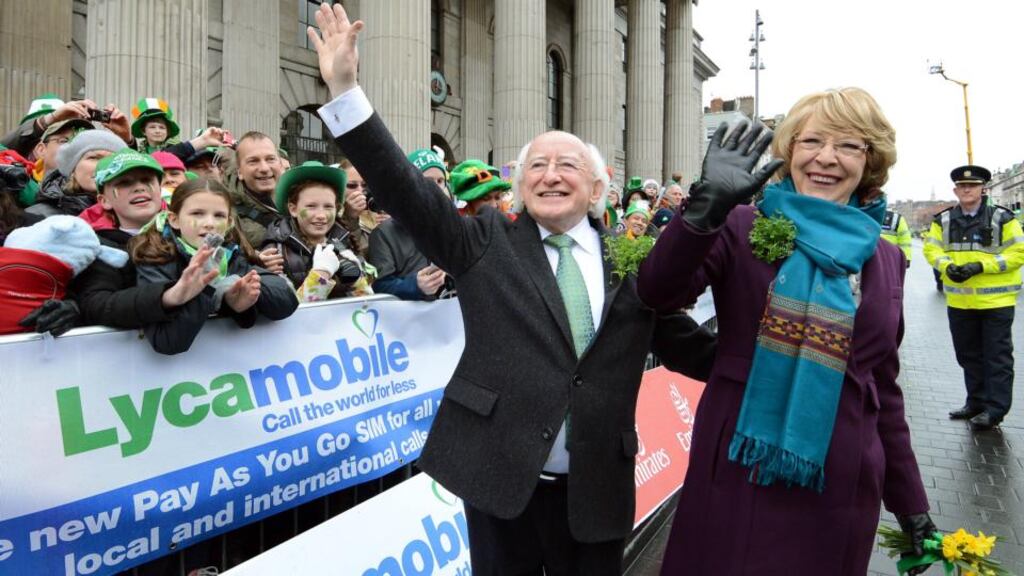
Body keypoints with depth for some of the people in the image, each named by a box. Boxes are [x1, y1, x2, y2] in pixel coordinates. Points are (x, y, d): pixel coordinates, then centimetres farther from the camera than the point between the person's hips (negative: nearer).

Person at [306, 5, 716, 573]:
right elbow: (406, 192, -9)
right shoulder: (488, 242, 0)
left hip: (597, 489, 1)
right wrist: (344, 90, -17)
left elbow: (689, 348, 9)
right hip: (499, 476, -1)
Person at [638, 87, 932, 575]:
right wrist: (708, 206, -30)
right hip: (737, 473, -3)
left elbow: (883, 388, 11)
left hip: (838, 487, 3)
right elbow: (658, 293, -18)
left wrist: (910, 501, 13)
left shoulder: (885, 261, 7)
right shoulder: (742, 227, -4)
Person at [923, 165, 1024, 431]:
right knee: (968, 354, 14)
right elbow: (931, 249, 3)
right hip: (959, 301, 4)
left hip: (996, 300, -4)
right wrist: (947, 266, -18)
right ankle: (976, 402, 27)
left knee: (997, 355, 2)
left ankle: (995, 408, 9)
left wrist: (980, 265, -21)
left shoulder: (1002, 219, -5)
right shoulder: (943, 220, 6)